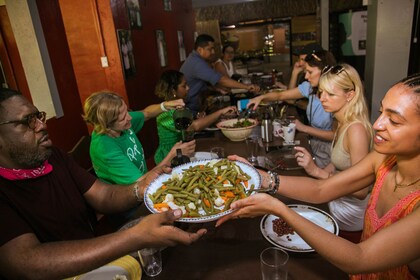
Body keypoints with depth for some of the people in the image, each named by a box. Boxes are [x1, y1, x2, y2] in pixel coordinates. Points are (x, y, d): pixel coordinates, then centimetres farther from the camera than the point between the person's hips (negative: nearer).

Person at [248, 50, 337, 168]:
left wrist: (304, 128, -21)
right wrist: (261, 97, -16)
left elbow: (336, 135, -23)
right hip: (314, 144, 6)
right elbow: (281, 95, 2)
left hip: (329, 150, -6)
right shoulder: (310, 87, -5)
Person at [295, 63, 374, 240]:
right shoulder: (343, 124, -2)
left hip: (351, 221, -7)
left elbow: (361, 190, -28)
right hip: (338, 207, 7)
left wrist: (318, 172, -35)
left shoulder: (356, 129, -28)